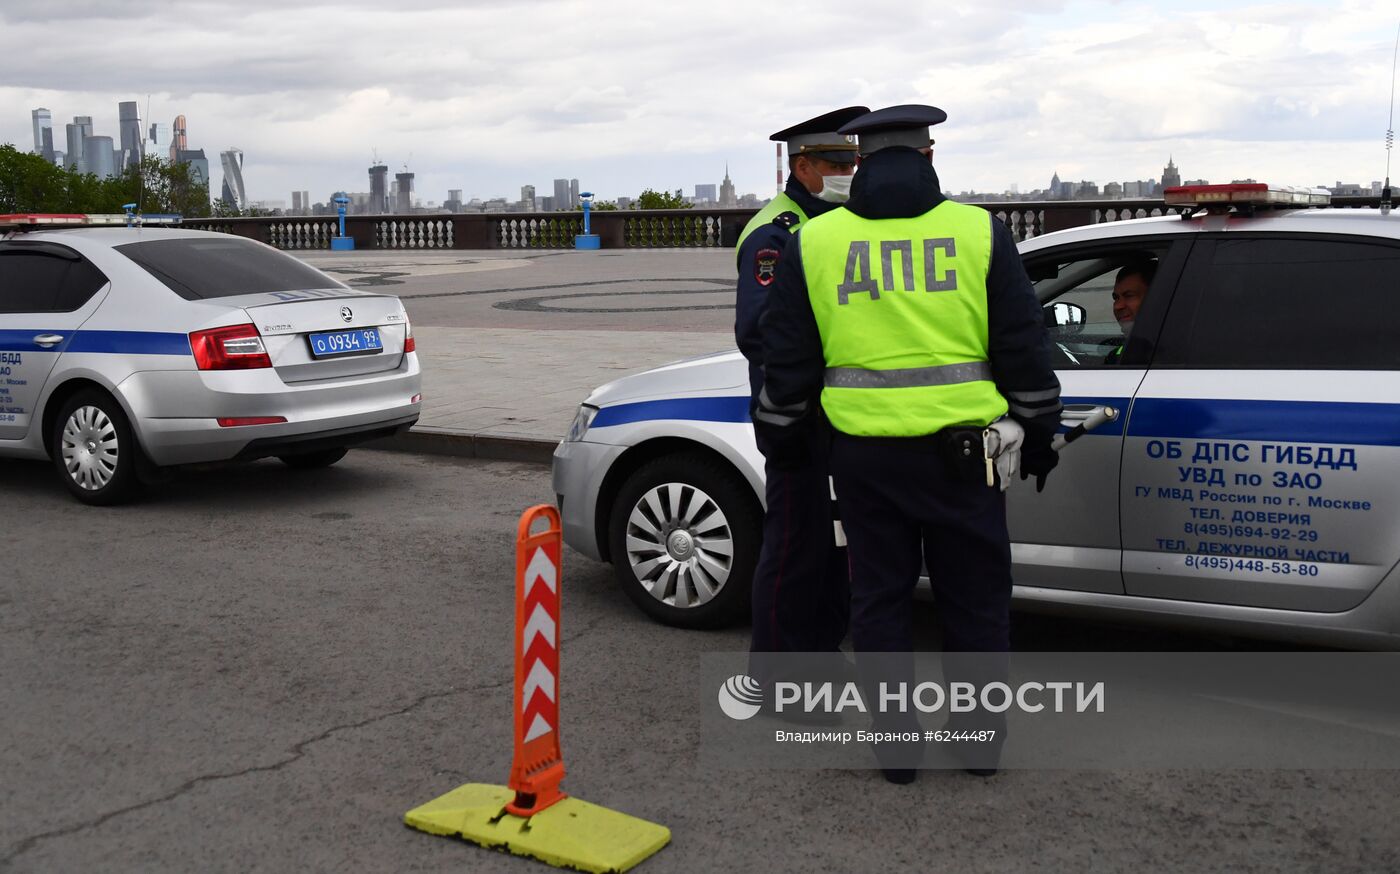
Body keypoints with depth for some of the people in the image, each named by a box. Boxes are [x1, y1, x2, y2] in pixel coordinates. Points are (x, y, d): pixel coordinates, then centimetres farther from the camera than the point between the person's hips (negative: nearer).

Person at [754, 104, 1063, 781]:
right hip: (958, 449, -1)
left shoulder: (814, 242, 2)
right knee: (975, 597, 13)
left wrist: (779, 436, 19)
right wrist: (1038, 437, 14)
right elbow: (1024, 351, 3)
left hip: (863, 454, 1)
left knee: (879, 597, 12)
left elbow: (787, 362, 6)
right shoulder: (979, 232, 0)